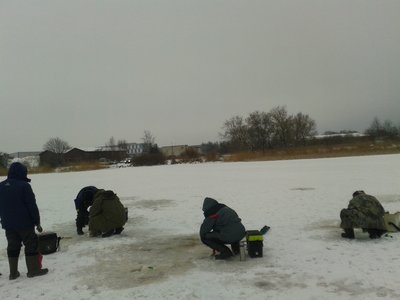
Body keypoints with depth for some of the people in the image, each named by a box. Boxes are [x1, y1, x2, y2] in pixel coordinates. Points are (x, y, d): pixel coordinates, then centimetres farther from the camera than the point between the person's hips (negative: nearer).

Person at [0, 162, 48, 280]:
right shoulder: (24, 185, -16)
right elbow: (32, 206, -16)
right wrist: (37, 222, -8)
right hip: (25, 223, -6)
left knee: (13, 247, 14)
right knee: (31, 245, 5)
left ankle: (13, 272, 18)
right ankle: (34, 270, 8)